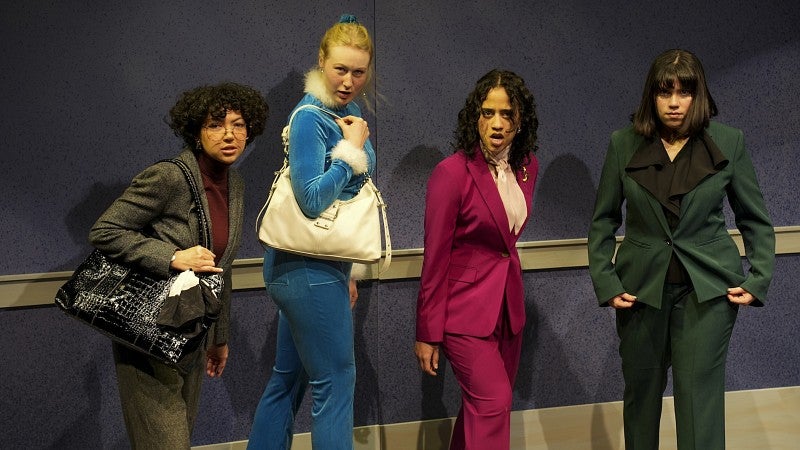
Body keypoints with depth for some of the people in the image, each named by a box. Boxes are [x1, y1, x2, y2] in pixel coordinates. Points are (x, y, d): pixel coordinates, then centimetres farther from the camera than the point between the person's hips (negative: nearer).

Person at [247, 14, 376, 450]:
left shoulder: (346, 112, 11)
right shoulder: (311, 116, -16)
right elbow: (313, 199, -23)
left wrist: (345, 270, 22)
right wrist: (352, 150, -16)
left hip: (312, 266, 9)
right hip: (308, 269, -9)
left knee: (287, 379, 16)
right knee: (335, 381, -1)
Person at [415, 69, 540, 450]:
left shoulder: (527, 166, 3)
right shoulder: (452, 172, -16)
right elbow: (435, 258, -12)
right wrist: (428, 333, -10)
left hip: (509, 305, 6)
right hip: (465, 308, -6)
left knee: (481, 409, 12)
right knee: (493, 404, -13)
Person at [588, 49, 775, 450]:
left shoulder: (728, 142, -3)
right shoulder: (624, 144, -2)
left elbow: (756, 220, 5)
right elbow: (603, 221, 6)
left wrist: (758, 281, -3)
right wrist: (605, 282, -3)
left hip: (707, 288, -1)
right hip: (642, 287, 2)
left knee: (700, 400, -6)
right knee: (641, 392, 14)